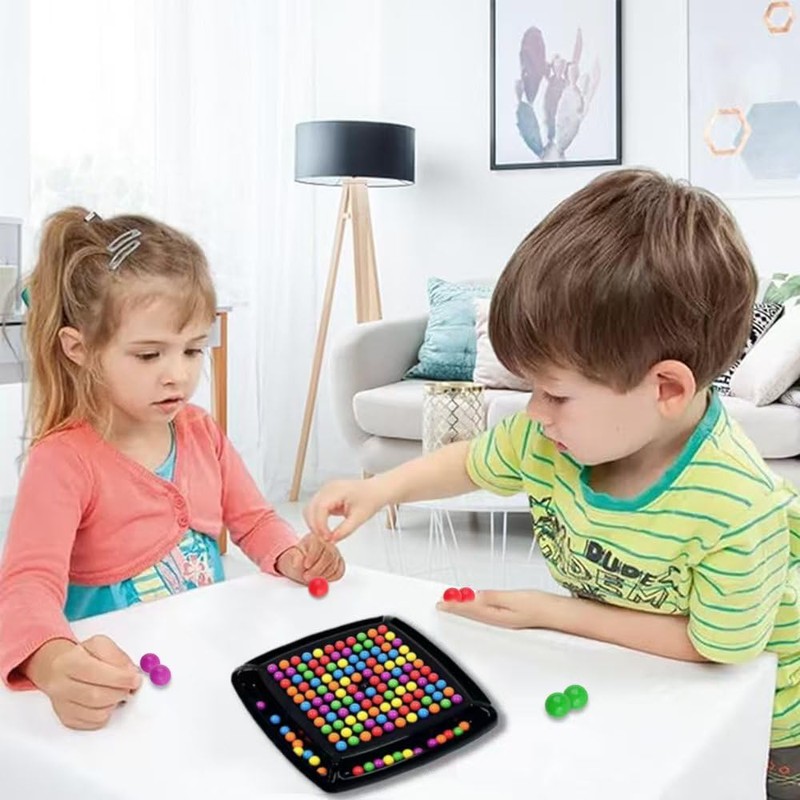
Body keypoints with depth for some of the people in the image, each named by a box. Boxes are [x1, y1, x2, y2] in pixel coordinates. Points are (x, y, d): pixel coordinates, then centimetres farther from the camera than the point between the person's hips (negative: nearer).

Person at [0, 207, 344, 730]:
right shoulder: (63, 459, -16)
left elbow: (253, 520, 13)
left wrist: (291, 558, -9)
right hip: (117, 686, -4)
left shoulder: (202, 432, 3)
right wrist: (54, 664, -49)